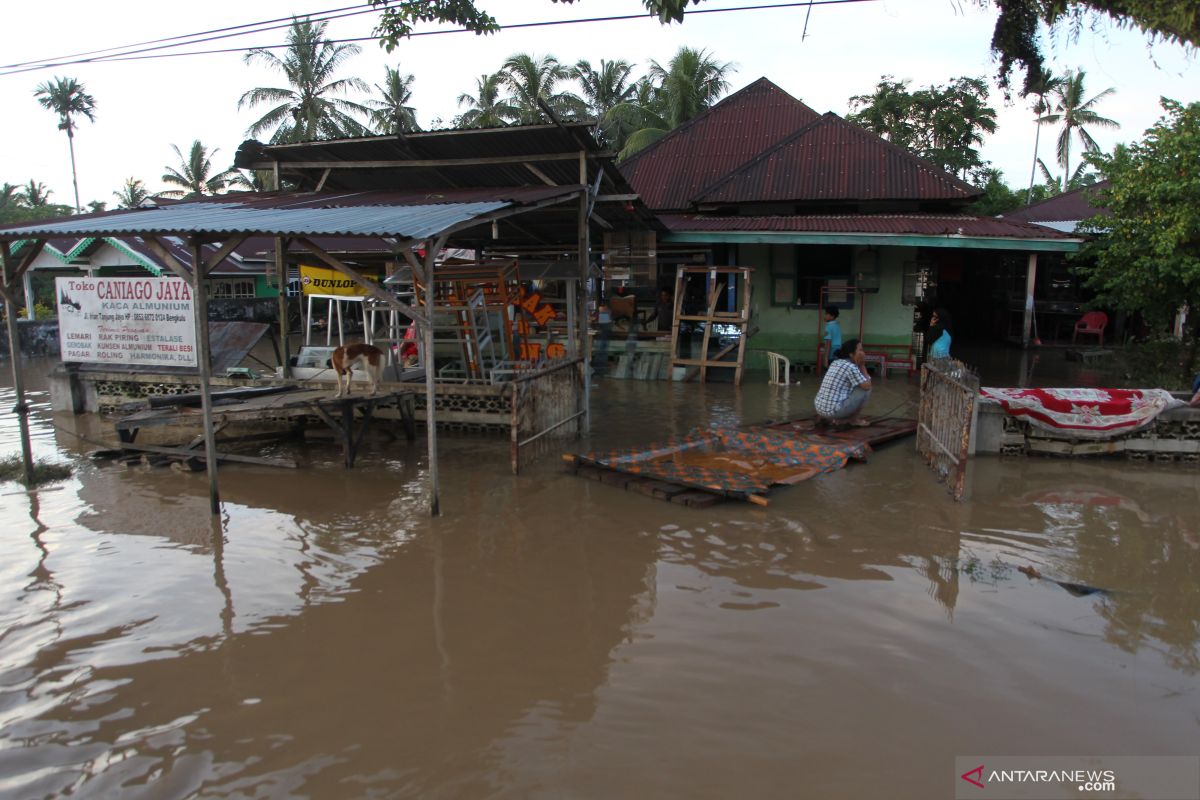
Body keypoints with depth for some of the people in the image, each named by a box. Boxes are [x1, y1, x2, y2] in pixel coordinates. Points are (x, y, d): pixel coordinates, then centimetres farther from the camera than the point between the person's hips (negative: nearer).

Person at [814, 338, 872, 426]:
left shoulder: (835, 363, 16)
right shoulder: (851, 367, -10)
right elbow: (867, 386, -7)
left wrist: (859, 366, 21)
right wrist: (862, 366, 0)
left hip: (819, 407, 8)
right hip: (834, 410, -8)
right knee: (865, 389, 1)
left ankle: (825, 417, 19)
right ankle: (853, 419, 13)